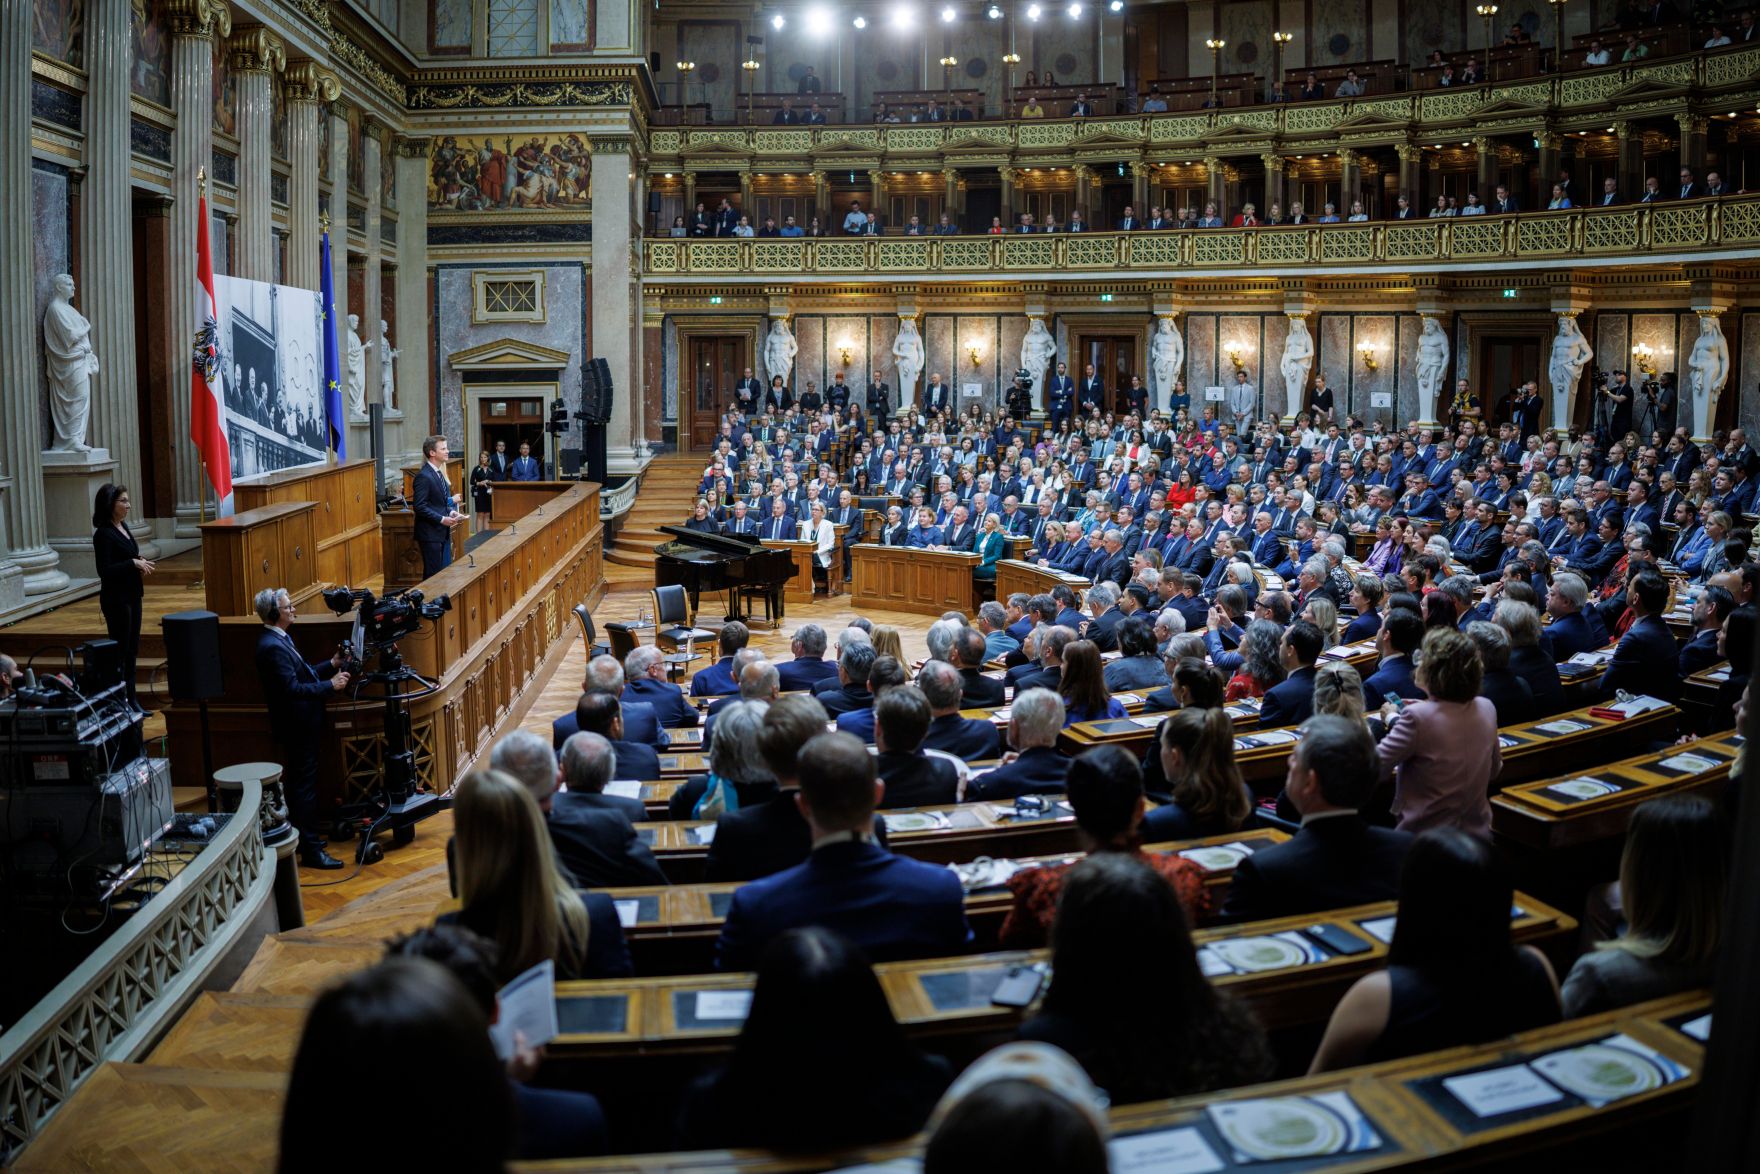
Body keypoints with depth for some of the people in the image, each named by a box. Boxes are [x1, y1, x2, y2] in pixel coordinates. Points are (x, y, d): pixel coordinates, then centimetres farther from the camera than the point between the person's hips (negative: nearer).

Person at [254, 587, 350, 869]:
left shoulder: (279, 639, 11)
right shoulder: (272, 647, -22)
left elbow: (301, 673, 17)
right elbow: (292, 688, -26)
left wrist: (331, 665, 7)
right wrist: (330, 685, -21)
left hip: (300, 725, 11)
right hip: (296, 726, -11)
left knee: (299, 784, 19)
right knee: (305, 785, -5)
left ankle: (303, 837, 31)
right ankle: (311, 850, 0)